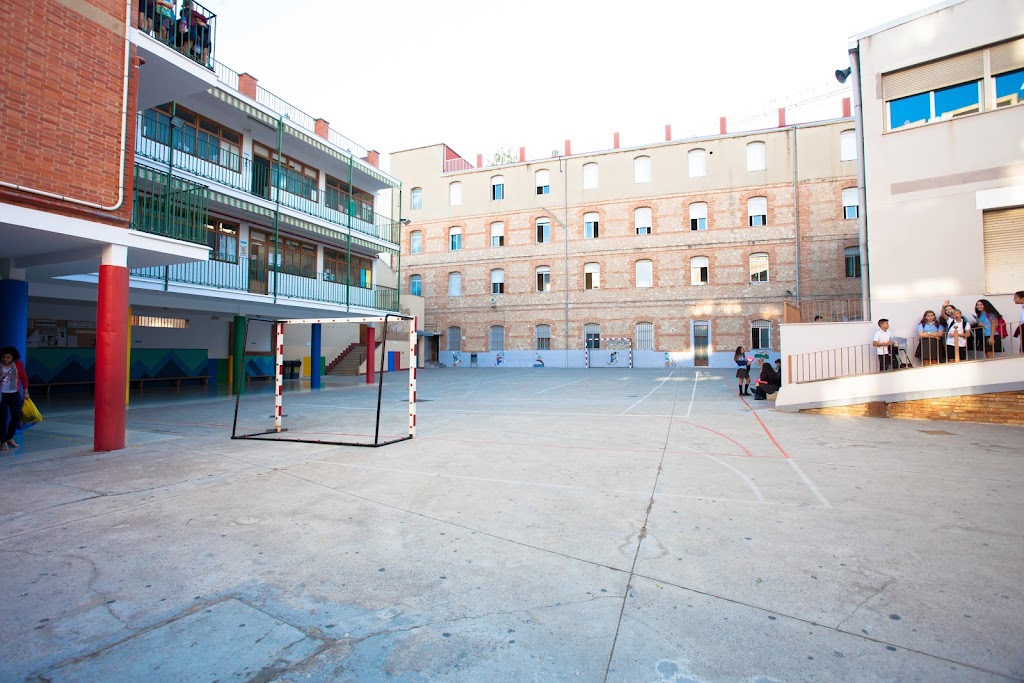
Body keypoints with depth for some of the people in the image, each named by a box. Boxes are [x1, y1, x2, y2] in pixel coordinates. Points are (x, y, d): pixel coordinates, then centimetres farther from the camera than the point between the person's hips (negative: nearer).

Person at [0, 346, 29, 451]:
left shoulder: (18, 364, -1)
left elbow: (24, 378, 6)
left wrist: (26, 392, 6)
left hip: (15, 394, 2)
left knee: (17, 416, 5)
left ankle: (10, 438, 24)